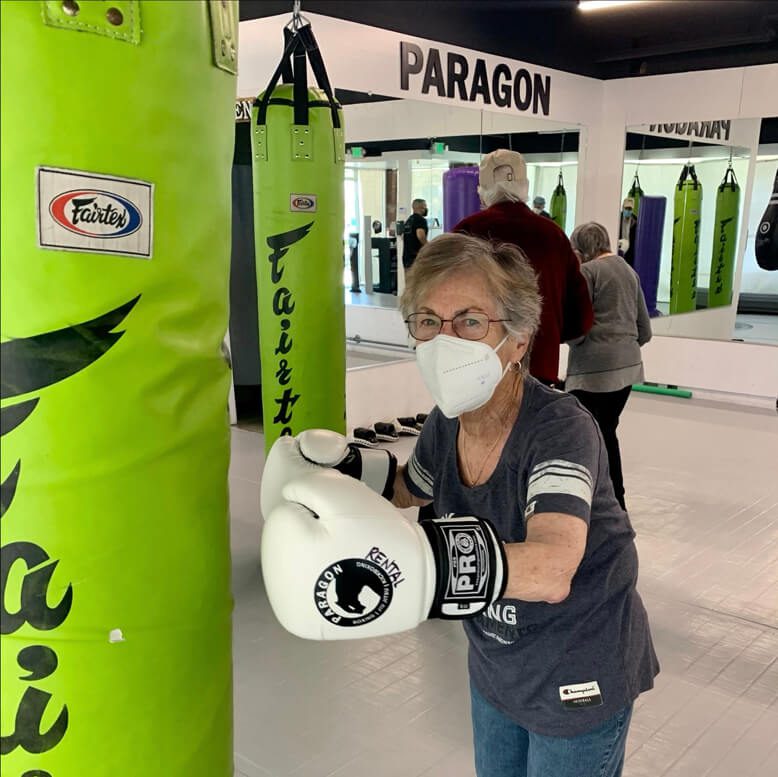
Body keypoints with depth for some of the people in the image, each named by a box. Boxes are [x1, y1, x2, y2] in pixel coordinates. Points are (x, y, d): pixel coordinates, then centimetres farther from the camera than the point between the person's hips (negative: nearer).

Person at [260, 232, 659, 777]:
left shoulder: (562, 429, -31)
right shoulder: (446, 424, -13)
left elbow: (551, 572, -48)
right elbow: (414, 488, 11)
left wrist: (404, 555, -60)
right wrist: (344, 468, -8)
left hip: (580, 684, -6)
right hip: (495, 666, 6)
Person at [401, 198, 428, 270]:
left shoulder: (409, 220, 17)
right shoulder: (421, 219, -10)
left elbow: (403, 236, 24)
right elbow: (420, 235, -24)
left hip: (406, 255, 9)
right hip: (416, 256, -9)